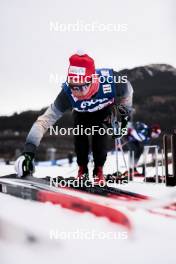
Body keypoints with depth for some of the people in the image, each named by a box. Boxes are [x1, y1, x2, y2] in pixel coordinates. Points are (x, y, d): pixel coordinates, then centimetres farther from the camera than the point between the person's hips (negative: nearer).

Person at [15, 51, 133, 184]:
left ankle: (99, 170, 0)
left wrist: (125, 110, -11)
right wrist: (28, 150, -51)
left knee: (99, 134, -20)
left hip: (104, 109, 0)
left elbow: (127, 89, -17)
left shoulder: (109, 79, -43)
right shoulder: (67, 93, -42)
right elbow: (45, 120, -42)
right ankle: (82, 169, 6)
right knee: (80, 135, -18)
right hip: (81, 112, 1)